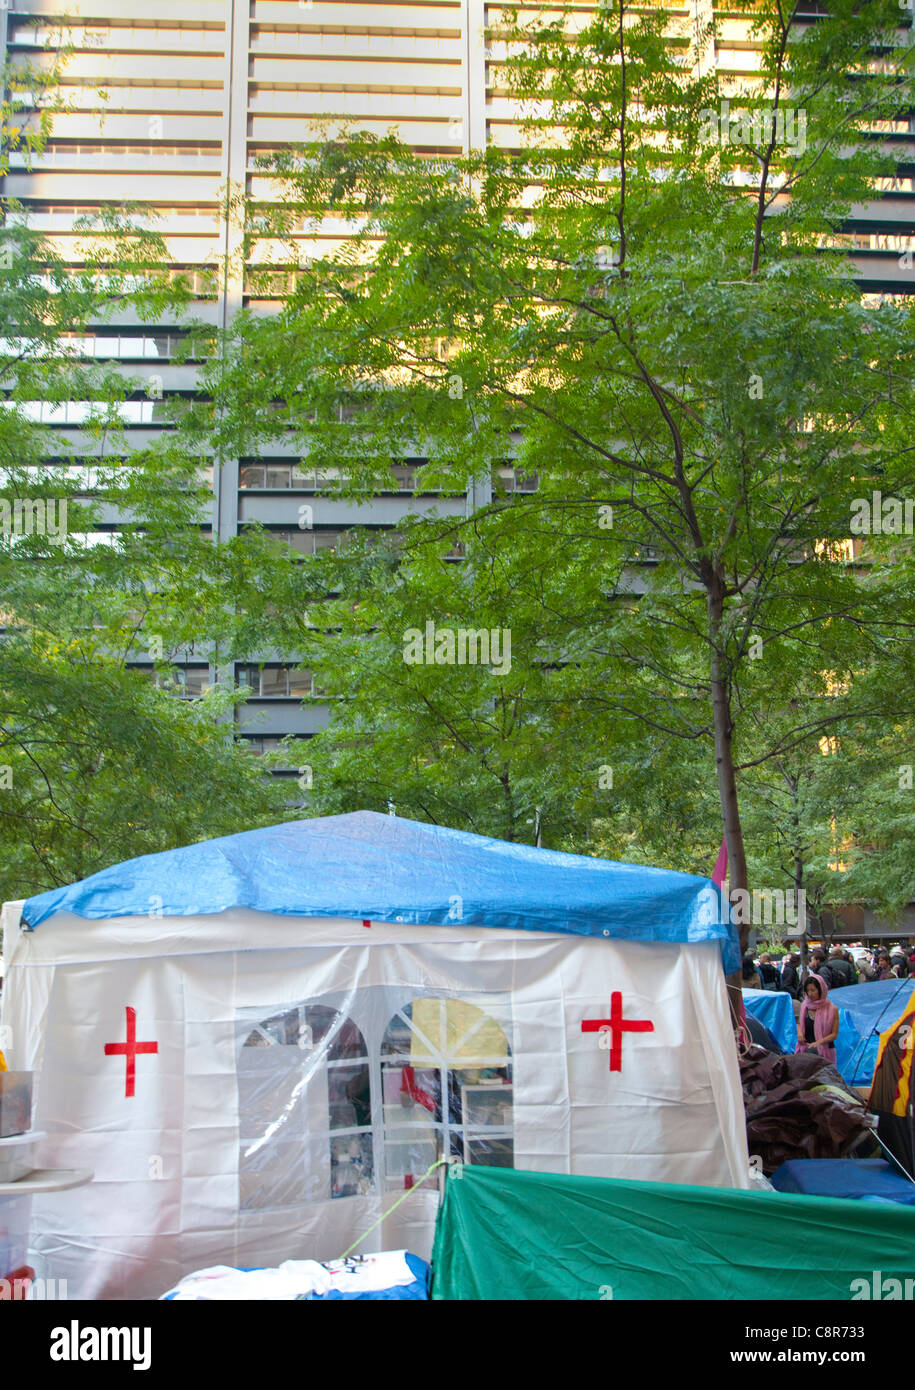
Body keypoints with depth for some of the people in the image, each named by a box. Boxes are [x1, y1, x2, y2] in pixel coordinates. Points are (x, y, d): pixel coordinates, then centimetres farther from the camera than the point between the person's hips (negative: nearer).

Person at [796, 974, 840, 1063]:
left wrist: (819, 1042, -15)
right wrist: (799, 1032, -1)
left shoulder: (832, 1009, -2)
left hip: (824, 1051, -2)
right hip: (804, 1048, 2)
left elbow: (834, 1034, 0)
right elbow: (799, 1023, 22)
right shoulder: (804, 1006, 9)